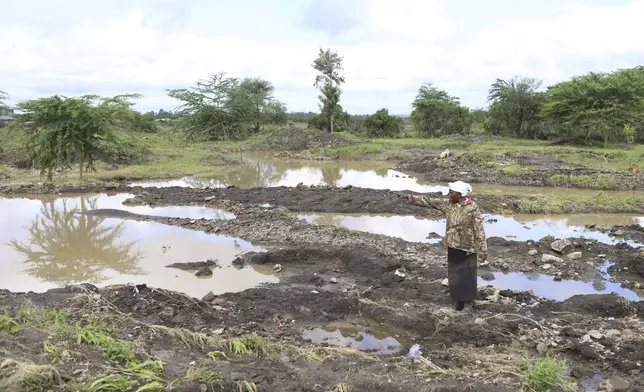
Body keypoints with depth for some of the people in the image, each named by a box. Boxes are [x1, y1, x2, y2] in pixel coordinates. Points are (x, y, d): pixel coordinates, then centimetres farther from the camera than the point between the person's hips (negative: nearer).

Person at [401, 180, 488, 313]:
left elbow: (479, 230, -15)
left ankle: (468, 302, 19)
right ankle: (459, 300, 28)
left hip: (467, 247, -5)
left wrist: (483, 250, -16)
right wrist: (410, 198, 0)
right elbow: (429, 202, 3)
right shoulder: (448, 204, -1)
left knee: (467, 275, 4)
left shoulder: (473, 208, -16)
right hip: (453, 246, 5)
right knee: (454, 275, 11)